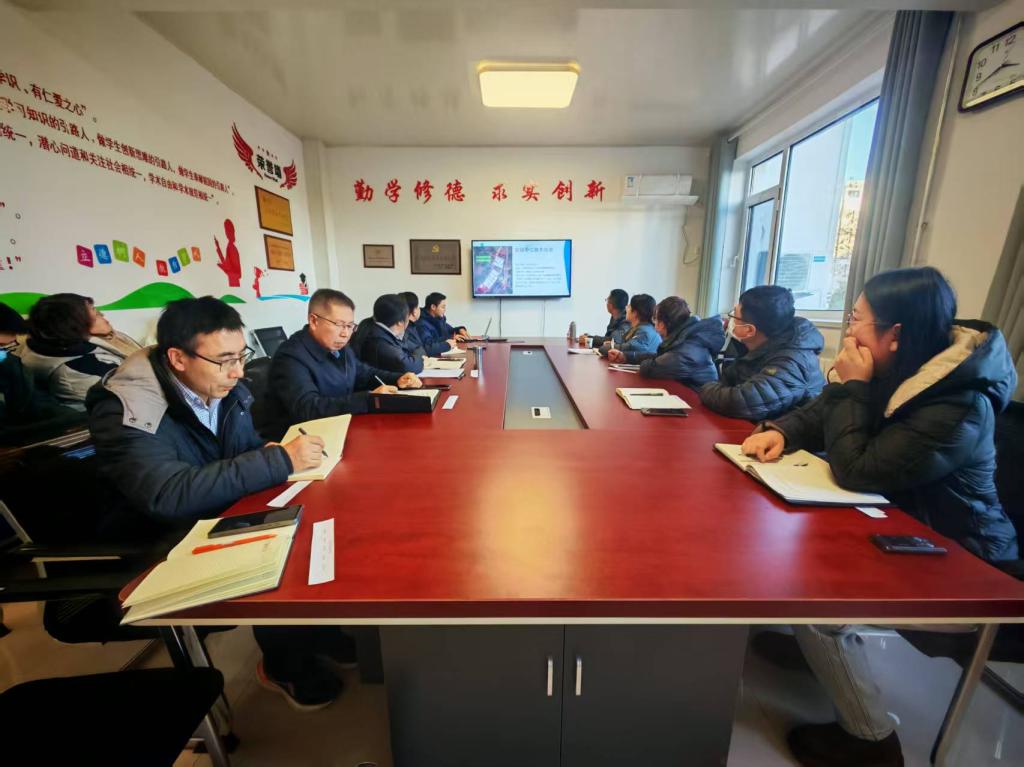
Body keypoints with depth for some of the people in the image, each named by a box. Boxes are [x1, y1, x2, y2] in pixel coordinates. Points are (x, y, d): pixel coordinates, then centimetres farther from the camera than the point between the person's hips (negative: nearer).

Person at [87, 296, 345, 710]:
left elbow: (247, 448, 9)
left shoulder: (224, 389, -4)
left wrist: (273, 453, -16)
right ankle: (287, 665, -3)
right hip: (162, 543, -6)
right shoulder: (126, 410, -23)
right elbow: (169, 495, -36)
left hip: (224, 515, 6)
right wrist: (279, 461, -36)